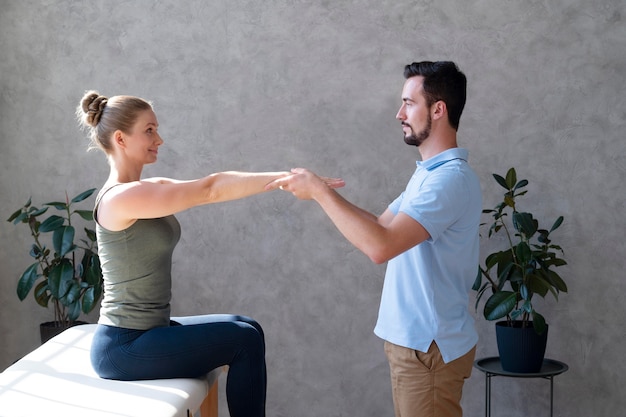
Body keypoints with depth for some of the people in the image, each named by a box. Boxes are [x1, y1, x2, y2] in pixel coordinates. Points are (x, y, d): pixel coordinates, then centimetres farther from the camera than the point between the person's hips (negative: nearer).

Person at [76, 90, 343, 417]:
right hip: (124, 347, -9)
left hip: (144, 332, 9)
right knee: (245, 340, -2)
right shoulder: (120, 198, -20)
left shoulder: (146, 190, 8)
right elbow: (209, 189, -24)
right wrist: (287, 179, -22)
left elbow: (206, 189, -1)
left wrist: (285, 178, -12)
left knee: (245, 328, 13)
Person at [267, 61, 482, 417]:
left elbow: (380, 246, -30)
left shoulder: (451, 178, -22)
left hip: (430, 346, -10)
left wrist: (320, 191, -22)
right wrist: (321, 192, 4)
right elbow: (382, 226, 15)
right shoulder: (430, 173, 14)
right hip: (414, 339, 10)